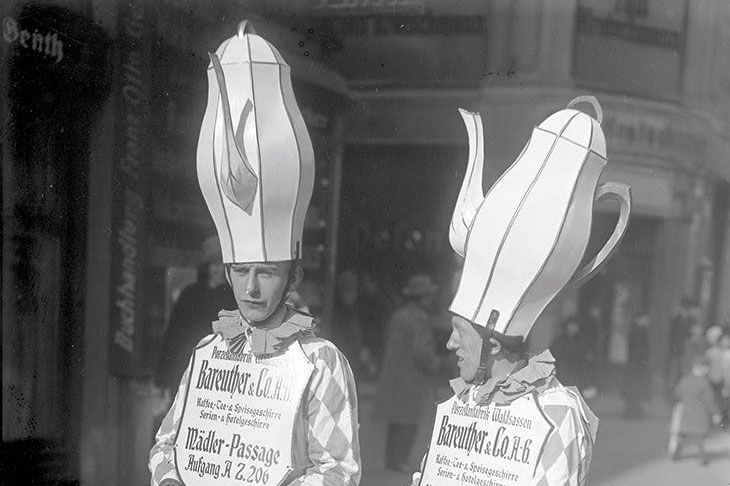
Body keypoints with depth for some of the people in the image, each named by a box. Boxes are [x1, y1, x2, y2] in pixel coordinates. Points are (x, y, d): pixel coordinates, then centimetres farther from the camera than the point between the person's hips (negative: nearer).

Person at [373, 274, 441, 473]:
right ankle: (399, 461, 2)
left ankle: (392, 460, 21)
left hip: (392, 376, 8)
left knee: (396, 422, 15)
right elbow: (420, 351, -24)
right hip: (412, 379, -8)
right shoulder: (420, 319, -16)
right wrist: (434, 363, -5)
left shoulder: (397, 315, 10)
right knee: (408, 422, 0)